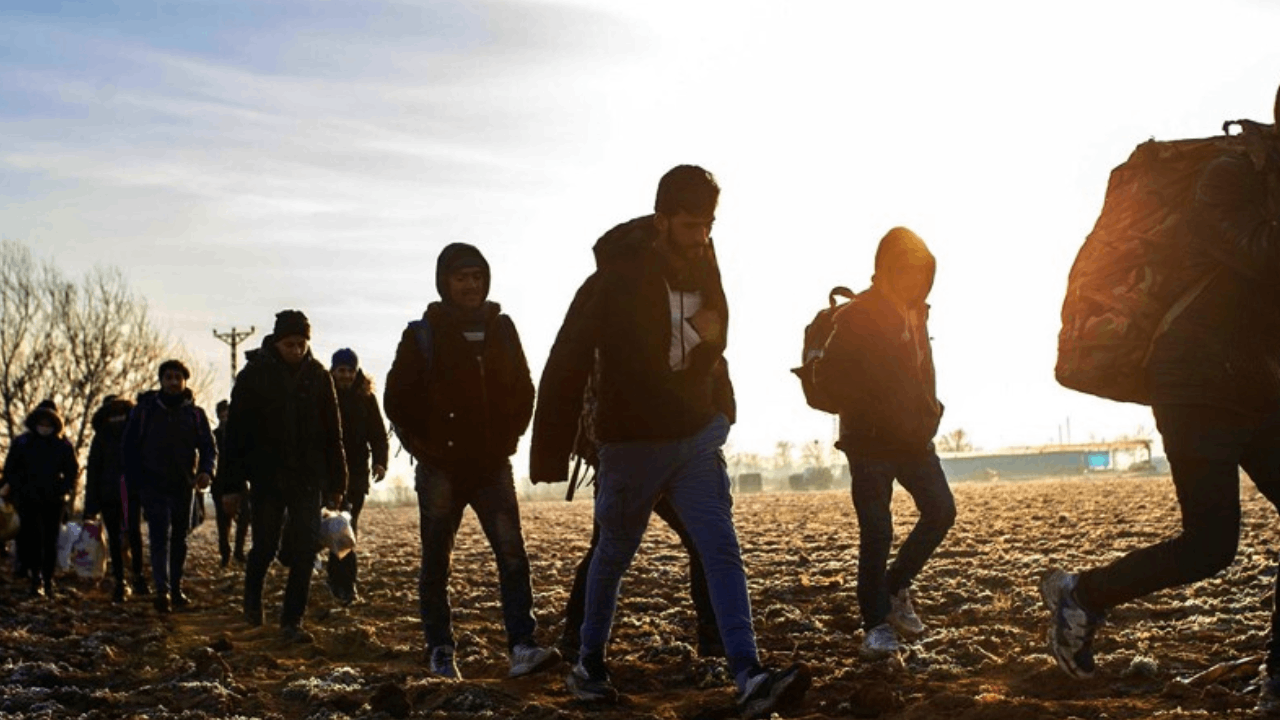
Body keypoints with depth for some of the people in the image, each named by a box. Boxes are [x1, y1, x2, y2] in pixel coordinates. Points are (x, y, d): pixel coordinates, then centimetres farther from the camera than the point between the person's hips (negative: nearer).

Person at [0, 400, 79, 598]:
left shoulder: (63, 445, 3)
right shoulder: (22, 442, 3)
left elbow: (73, 471, 9)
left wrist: (66, 491, -5)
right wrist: (16, 489, -5)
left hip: (54, 500, 1)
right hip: (28, 499, -1)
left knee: (50, 541, 5)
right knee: (33, 537, -12)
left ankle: (48, 582, 14)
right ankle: (36, 580, -11)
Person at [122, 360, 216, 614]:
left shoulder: (195, 413, 6)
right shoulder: (144, 410, 2)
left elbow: (209, 447, 5)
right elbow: (128, 447, 6)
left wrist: (206, 471, -16)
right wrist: (135, 481, -4)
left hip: (183, 487, 3)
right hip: (154, 486, -3)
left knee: (179, 539, 10)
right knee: (160, 537, -14)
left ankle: (176, 589, 19)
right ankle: (163, 590, -21)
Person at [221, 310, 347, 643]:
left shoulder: (318, 376, 4)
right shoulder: (254, 375, -3)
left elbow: (332, 433, 8)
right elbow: (236, 433, -3)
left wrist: (336, 483, 6)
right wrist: (232, 484, -7)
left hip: (308, 478, 2)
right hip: (266, 477, -2)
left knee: (305, 552, -4)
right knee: (265, 546, 3)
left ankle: (292, 620, 4)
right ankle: (253, 596, 34)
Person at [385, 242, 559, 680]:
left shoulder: (501, 329, 8)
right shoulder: (422, 335, 0)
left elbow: (524, 389, 17)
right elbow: (397, 399, 3)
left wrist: (510, 438, 7)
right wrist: (423, 447, -2)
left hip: (492, 466, 2)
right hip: (440, 470, -2)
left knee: (512, 554, -11)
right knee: (436, 563, 6)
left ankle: (522, 647, -14)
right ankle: (440, 653, 18)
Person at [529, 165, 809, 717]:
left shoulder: (703, 270, 1)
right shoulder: (617, 280, -16)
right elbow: (567, 365, -15)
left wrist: (721, 414, 11)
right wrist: (550, 452, -15)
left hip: (697, 437, 4)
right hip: (633, 442, -4)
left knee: (723, 551, -9)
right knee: (614, 555, 11)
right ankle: (588, 665, 31)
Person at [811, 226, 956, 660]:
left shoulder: (916, 314, 11)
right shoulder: (857, 317, -12)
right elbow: (826, 377, -15)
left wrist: (929, 412, 10)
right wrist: (868, 412, -14)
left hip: (914, 440, 7)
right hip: (870, 443, -7)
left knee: (941, 511, -3)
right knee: (876, 532, -7)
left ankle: (895, 587, 17)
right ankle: (877, 626, 4)